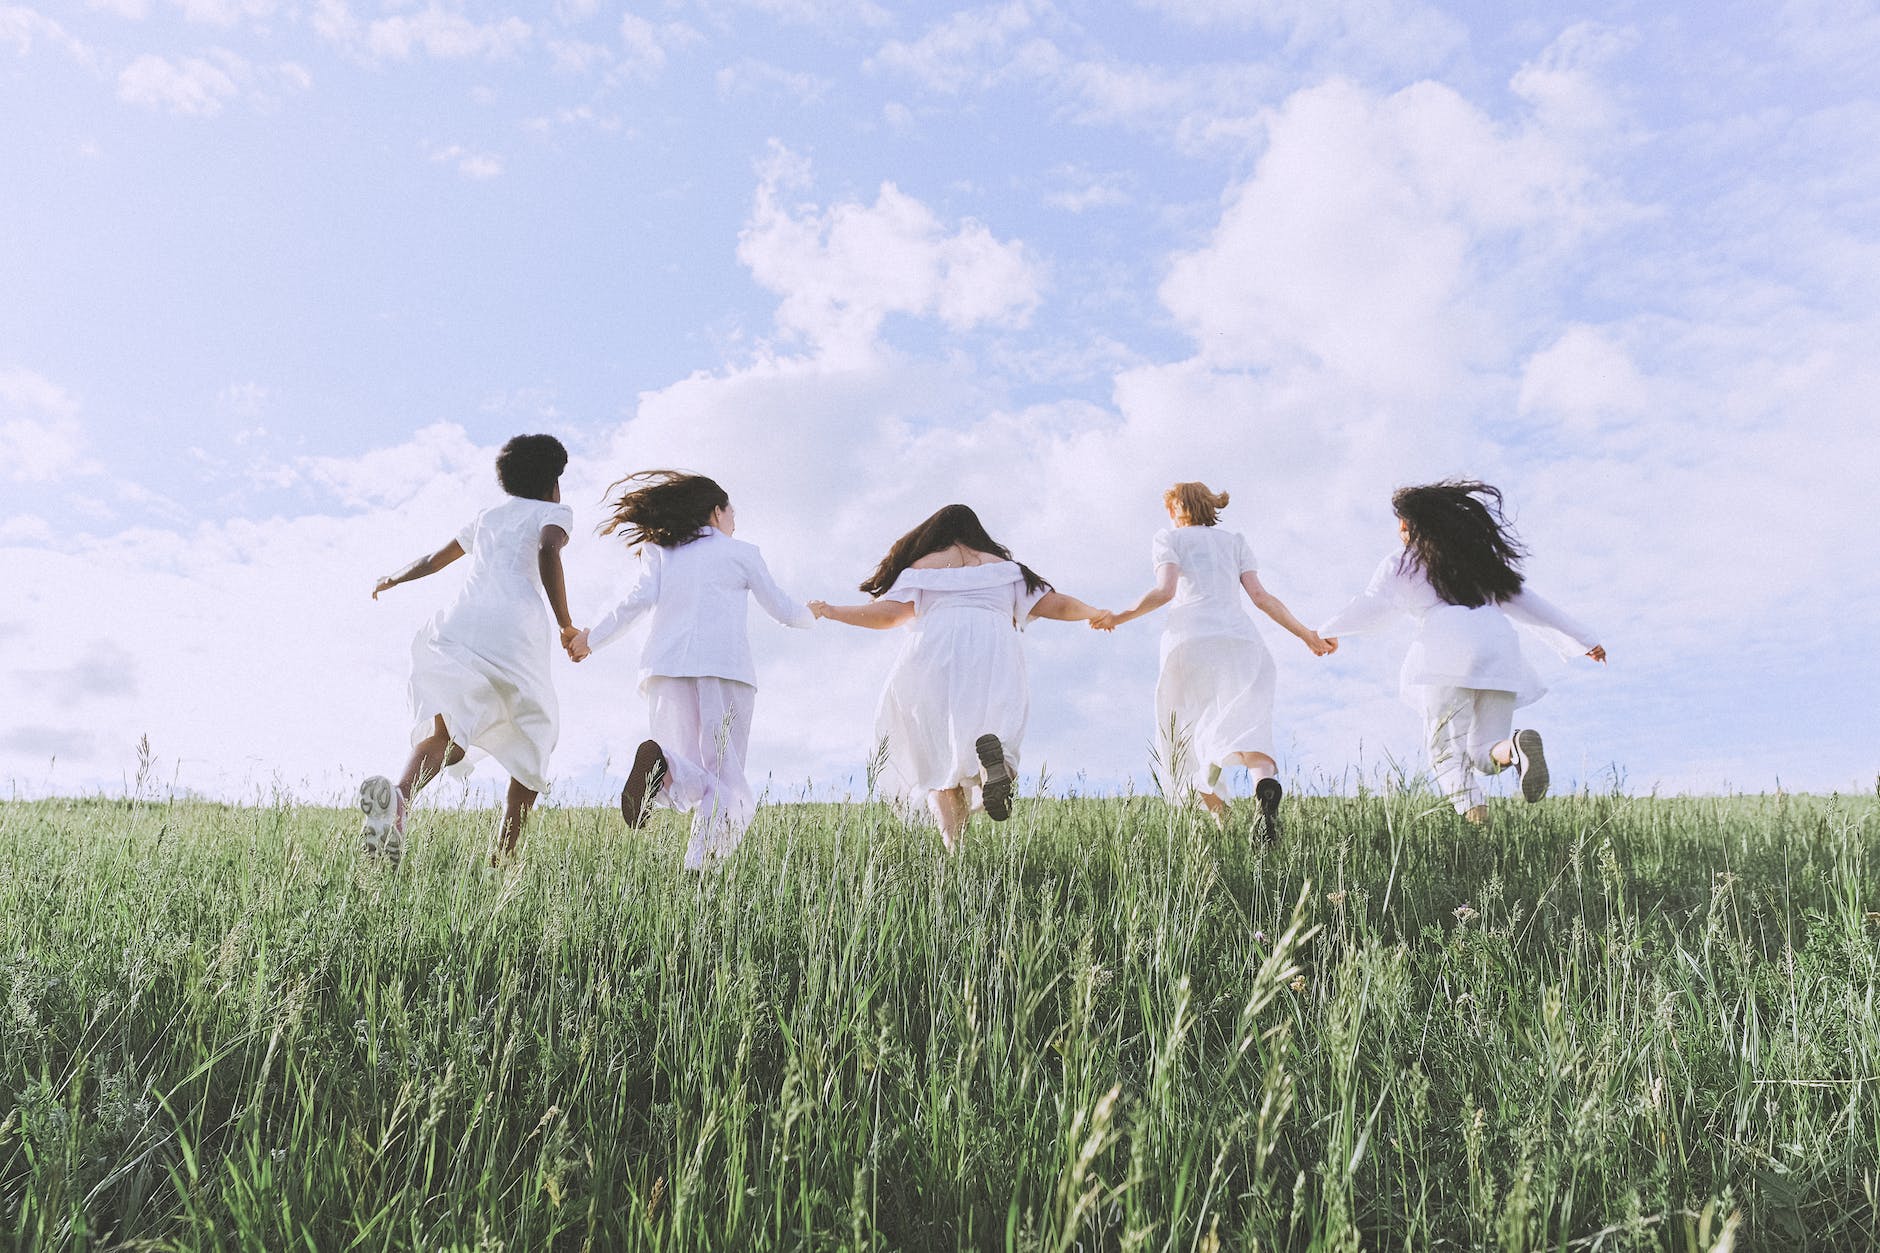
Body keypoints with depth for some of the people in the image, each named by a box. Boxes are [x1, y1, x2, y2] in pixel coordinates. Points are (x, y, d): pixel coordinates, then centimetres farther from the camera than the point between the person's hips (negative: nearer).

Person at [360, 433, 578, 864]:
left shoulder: (488, 516, 33)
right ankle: (503, 855, 3)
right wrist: (566, 626, -2)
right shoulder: (555, 511, 19)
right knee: (535, 741, 12)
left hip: (458, 623, 4)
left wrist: (394, 579, 65)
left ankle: (399, 795, -46)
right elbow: (548, 550, -5)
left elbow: (434, 560, 44)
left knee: (448, 737, -12)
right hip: (515, 630, -4)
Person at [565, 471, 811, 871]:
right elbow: (782, 610, 19)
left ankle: (664, 767, -32)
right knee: (724, 775, 0)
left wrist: (592, 636, 16)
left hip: (667, 667, 3)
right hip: (725, 666, -2)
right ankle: (701, 863, -23)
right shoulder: (742, 552, 14)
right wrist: (811, 614, 41)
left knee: (700, 774, 4)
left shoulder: (659, 551, 18)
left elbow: (639, 599, 4)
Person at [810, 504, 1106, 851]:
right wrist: (1094, 614, 38)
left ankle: (955, 848, -17)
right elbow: (1056, 605, 24)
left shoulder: (921, 566, 22)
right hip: (995, 648, 1)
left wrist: (829, 611, 19)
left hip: (936, 650, -1)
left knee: (939, 762, 3)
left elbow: (889, 614, 9)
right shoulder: (1004, 567, 28)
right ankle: (990, 750, -43)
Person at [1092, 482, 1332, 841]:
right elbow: (1261, 597, 13)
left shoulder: (1169, 538, 17)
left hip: (1190, 641, -2)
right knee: (1246, 729, -14)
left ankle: (1220, 822, 3)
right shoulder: (1235, 541, 27)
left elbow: (1164, 591, -2)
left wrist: (1119, 618, 7)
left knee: (1191, 737, 11)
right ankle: (1267, 786, -45)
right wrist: (1305, 634, 19)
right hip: (1240, 638, 2)